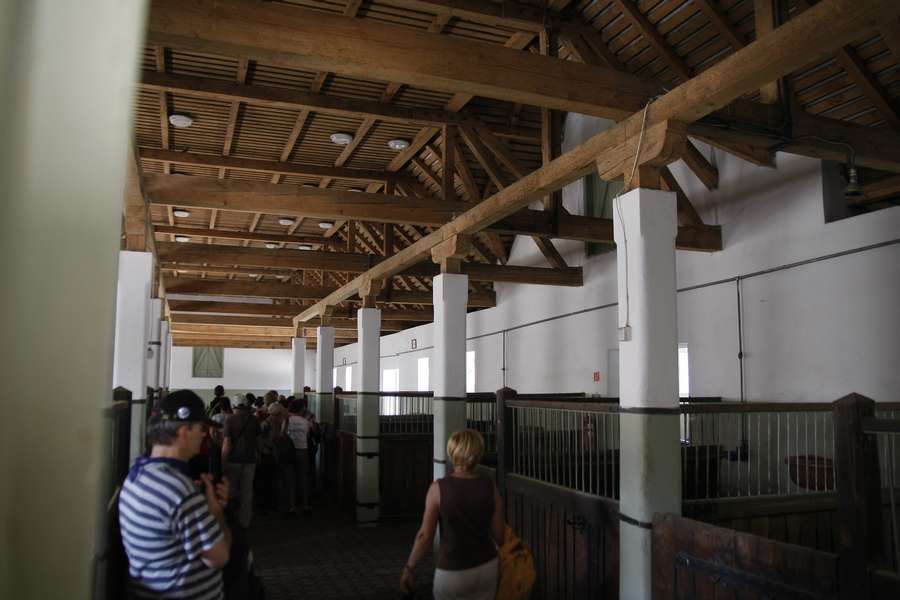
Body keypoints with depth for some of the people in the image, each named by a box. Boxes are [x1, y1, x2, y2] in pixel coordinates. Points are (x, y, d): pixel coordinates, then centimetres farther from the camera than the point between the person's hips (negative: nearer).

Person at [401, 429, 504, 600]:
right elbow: (498, 534, -1)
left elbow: (425, 535, -13)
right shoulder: (490, 488, -9)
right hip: (486, 567, 3)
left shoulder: (438, 488, -16)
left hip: (453, 572, -2)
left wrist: (409, 568, 0)